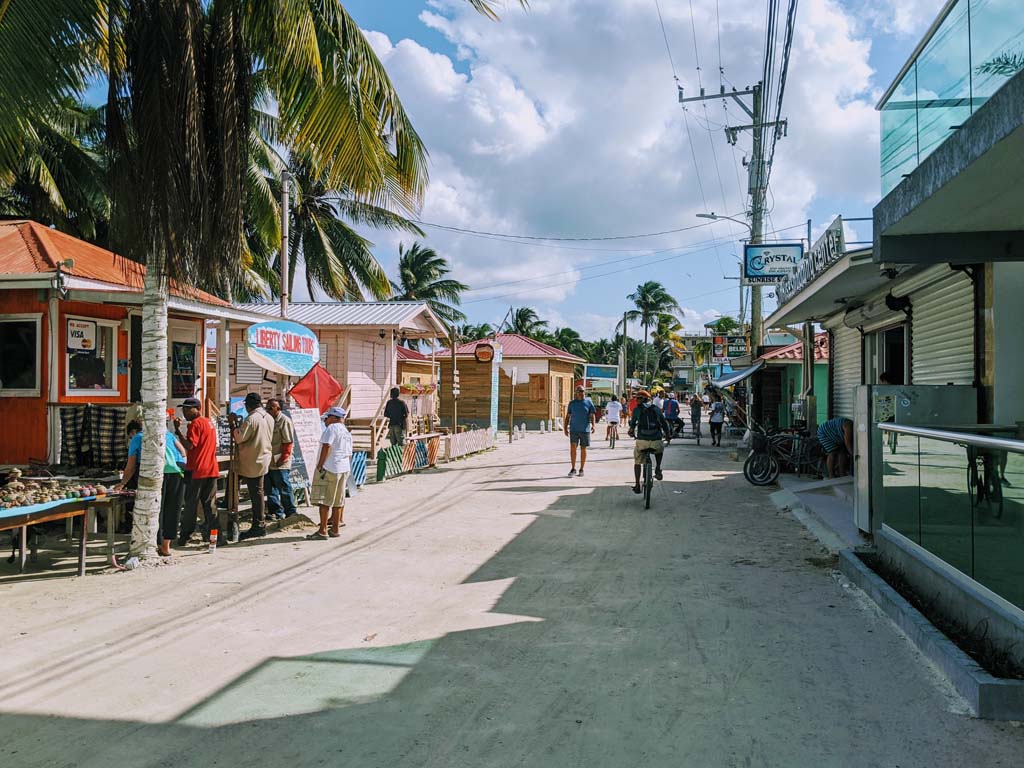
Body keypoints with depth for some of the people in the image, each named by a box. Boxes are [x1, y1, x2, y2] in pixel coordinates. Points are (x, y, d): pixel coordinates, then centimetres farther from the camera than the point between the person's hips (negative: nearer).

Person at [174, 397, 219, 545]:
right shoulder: (209, 423, 16)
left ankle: (185, 537, 2)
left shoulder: (196, 423, -11)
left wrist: (178, 430, -17)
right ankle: (211, 534, 10)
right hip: (211, 469, 8)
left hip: (196, 470, -8)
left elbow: (189, 445, -20)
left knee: (191, 505, -1)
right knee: (209, 504, 10)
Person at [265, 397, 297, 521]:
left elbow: (288, 442, -14)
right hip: (268, 461, 8)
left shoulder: (285, 421, -11)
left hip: (280, 464, -8)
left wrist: (283, 458, -16)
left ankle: (291, 513, 7)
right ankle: (276, 512, 20)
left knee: (284, 488, -2)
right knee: (270, 489, 11)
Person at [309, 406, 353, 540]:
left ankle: (323, 531, -9)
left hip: (329, 468, -9)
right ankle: (335, 529, 18)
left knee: (324, 500, -7)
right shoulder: (347, 432, 17)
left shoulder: (332, 428, -9)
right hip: (344, 469, 9)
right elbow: (349, 454, 19)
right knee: (338, 500, 13)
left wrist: (320, 465, -17)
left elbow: (327, 447, -19)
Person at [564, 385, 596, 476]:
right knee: (572, 447, -10)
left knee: (583, 449, 6)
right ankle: (573, 469, -3)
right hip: (574, 429, 1)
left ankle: (581, 469, 16)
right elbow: (568, 416, 12)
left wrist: (593, 425, -16)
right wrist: (566, 427, 6)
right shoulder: (572, 403, 8)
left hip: (585, 430, -1)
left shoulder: (589, 403, 3)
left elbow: (592, 415, 0)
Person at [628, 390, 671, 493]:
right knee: (660, 450, 37)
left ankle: (637, 485, 16)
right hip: (656, 441, 1)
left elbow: (632, 423, 10)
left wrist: (631, 432, 31)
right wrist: (667, 435, 26)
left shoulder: (637, 410, 5)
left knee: (637, 462, 20)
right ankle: (658, 469, 20)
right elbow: (664, 424, 11)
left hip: (642, 441, -1)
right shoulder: (657, 409, 10)